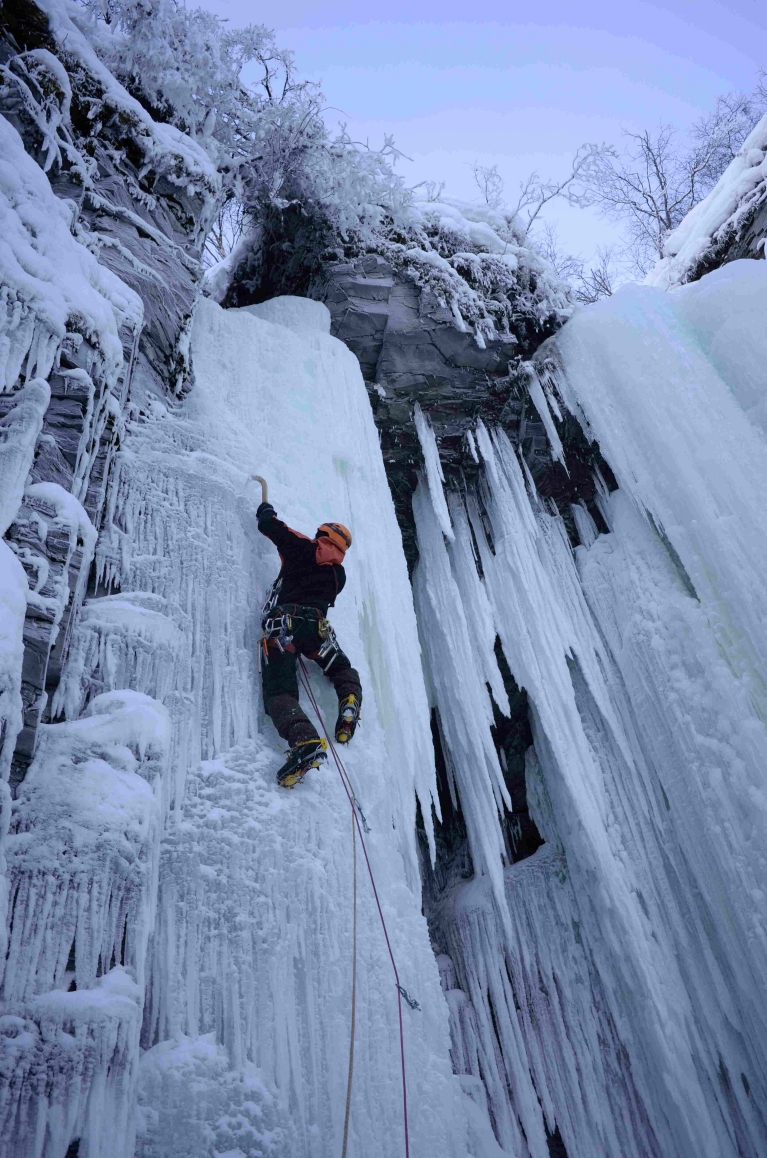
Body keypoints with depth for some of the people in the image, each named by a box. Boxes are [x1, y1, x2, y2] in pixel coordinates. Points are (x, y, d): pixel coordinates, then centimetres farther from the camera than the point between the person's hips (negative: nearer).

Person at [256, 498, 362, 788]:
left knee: (279, 692, -13)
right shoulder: (338, 573, 23)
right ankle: (350, 709, -4)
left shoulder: (303, 548, 12)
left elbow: (269, 525, 17)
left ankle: (305, 741, -39)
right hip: (316, 626, 4)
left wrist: (265, 509, 40)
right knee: (345, 673, 27)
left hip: (282, 622, -4)